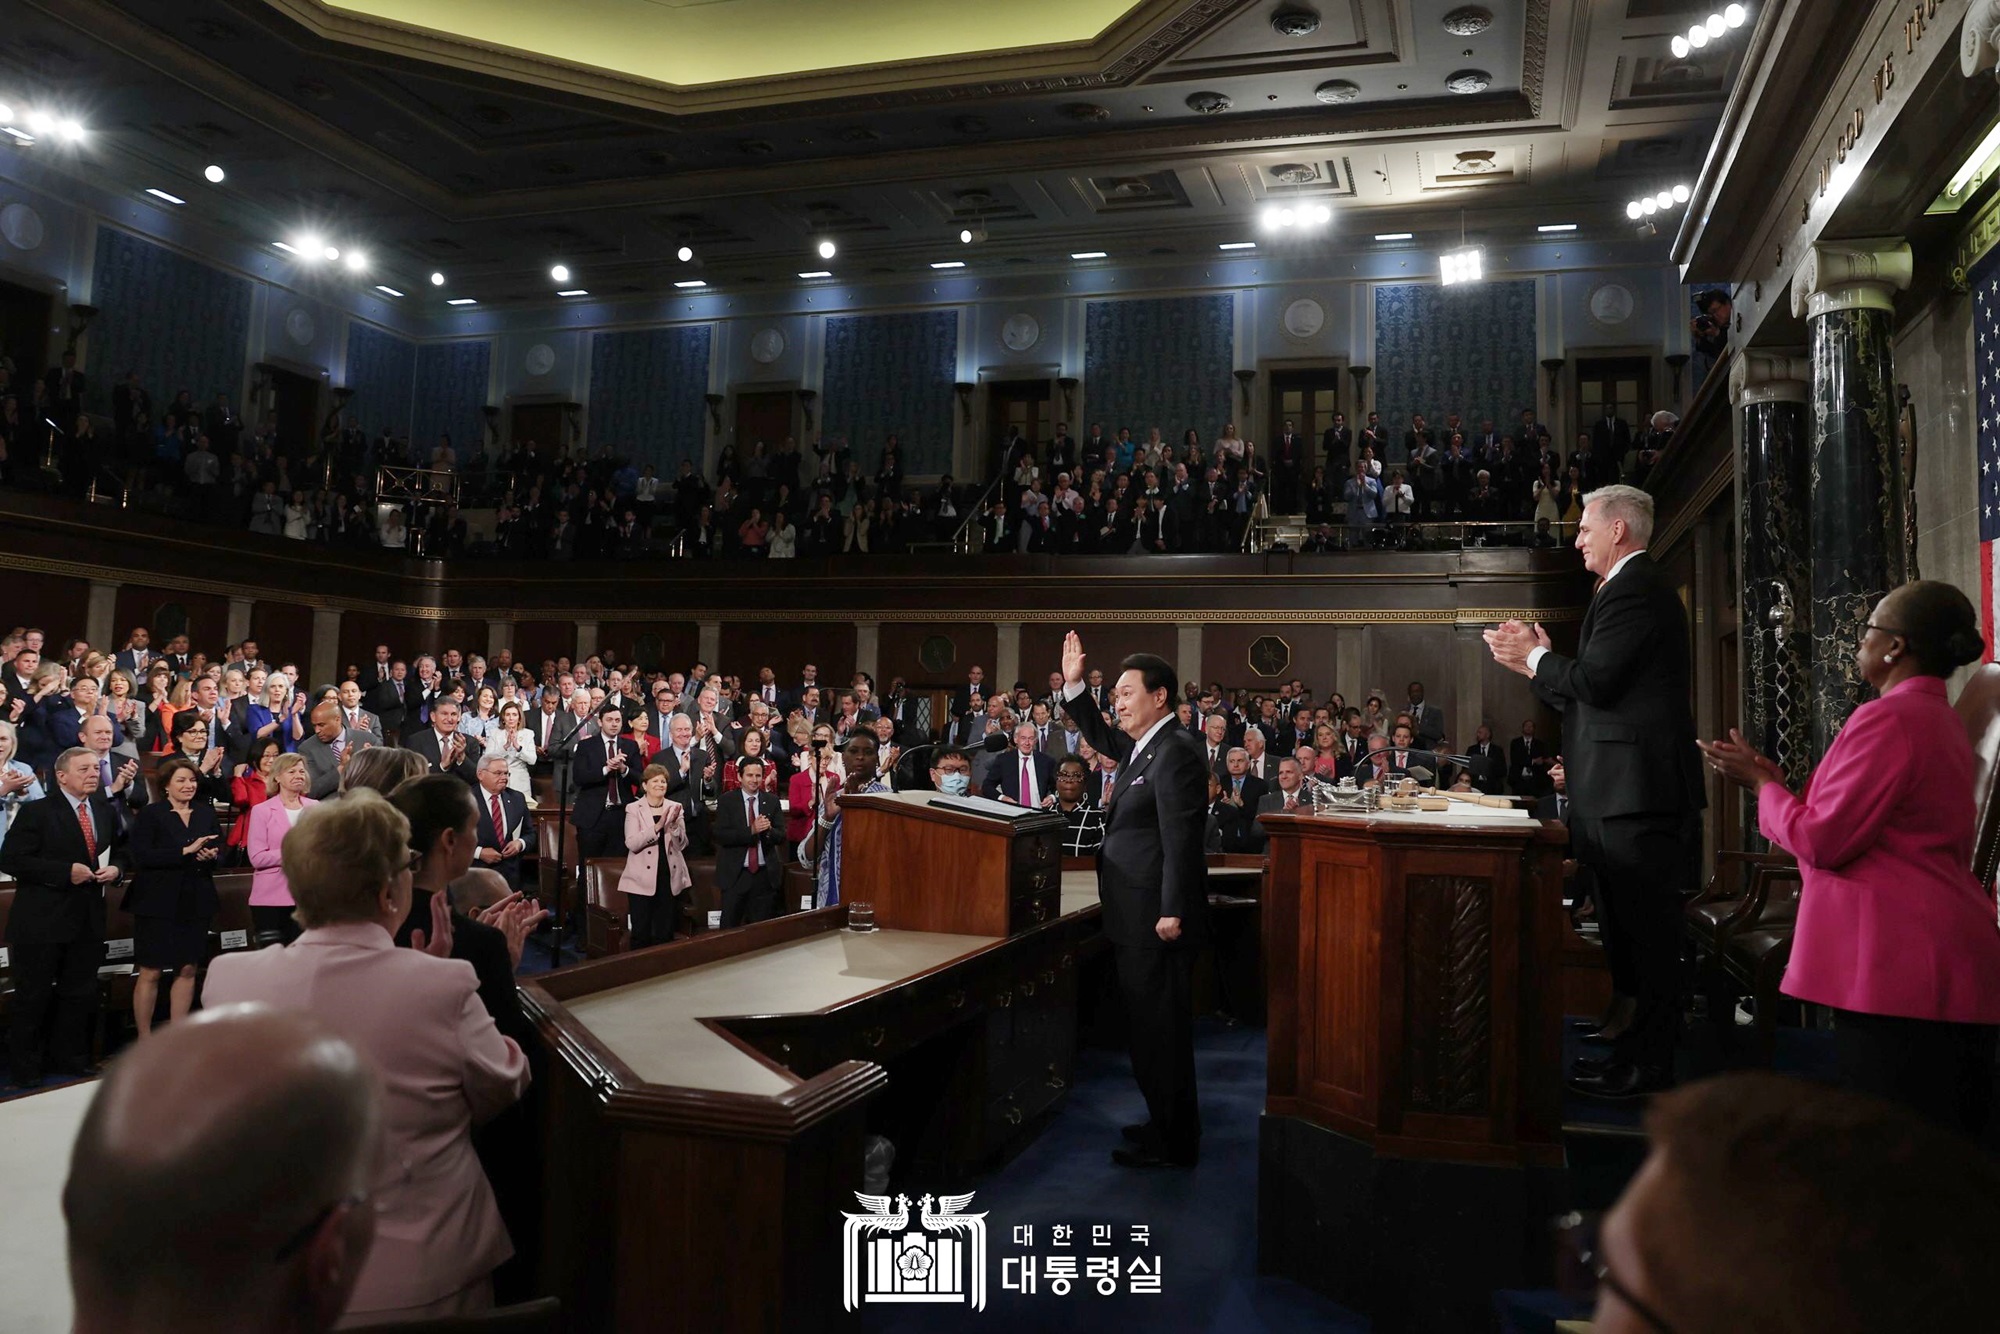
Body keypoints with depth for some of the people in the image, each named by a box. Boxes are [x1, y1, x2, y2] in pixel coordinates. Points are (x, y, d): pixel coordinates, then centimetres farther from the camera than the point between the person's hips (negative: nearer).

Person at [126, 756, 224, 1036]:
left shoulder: (206, 813, 11)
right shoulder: (150, 815, -4)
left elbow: (220, 850, 14)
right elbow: (141, 856, -16)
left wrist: (211, 855, -9)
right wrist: (186, 851, -21)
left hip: (196, 903, 5)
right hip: (158, 903, -5)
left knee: (187, 970, 8)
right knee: (150, 972, 1)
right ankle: (144, 1040, 11)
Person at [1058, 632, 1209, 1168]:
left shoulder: (1175, 751, -17)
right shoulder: (1142, 746, 14)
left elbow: (1180, 838, -22)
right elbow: (1101, 737, 33)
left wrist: (1173, 912, -25)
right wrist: (1074, 686, 21)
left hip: (1156, 920, -10)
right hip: (1137, 918, 10)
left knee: (1160, 1028, -1)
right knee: (1152, 1025, 18)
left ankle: (1173, 1144, 10)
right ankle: (1170, 1125, 31)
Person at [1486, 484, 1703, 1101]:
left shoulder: (1635, 588, -13)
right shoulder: (1636, 586, 21)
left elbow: (1595, 681, -22)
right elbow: (1599, 691, 20)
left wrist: (1535, 657, -5)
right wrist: (1536, 662, 14)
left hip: (1636, 790, -11)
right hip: (1627, 789, 11)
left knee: (1642, 928, -4)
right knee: (1632, 925, 16)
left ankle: (1646, 1063, 4)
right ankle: (1635, 1044, 25)